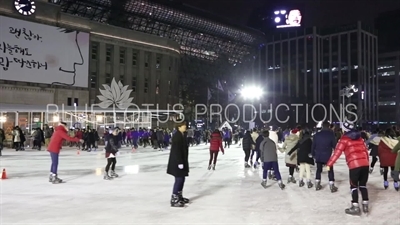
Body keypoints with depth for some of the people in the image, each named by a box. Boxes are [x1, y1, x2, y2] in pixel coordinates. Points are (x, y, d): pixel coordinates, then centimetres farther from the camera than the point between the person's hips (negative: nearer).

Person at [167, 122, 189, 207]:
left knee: (182, 179, 16)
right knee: (179, 179, -6)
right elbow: (176, 150, -23)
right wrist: (180, 162, -24)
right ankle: (174, 200, 0)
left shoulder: (182, 135, 12)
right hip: (177, 161, -10)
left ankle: (179, 197, 29)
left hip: (182, 160, 10)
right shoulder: (177, 136, -18)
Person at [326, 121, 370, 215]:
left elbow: (337, 152, -7)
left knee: (354, 186, 7)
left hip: (354, 165, -5)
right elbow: (365, 150, 20)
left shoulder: (344, 139, 0)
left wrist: (329, 164, -6)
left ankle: (355, 207, 6)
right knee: (363, 185, 19)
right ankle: (365, 206, 22)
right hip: (365, 164, 6)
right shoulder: (359, 137, 18)